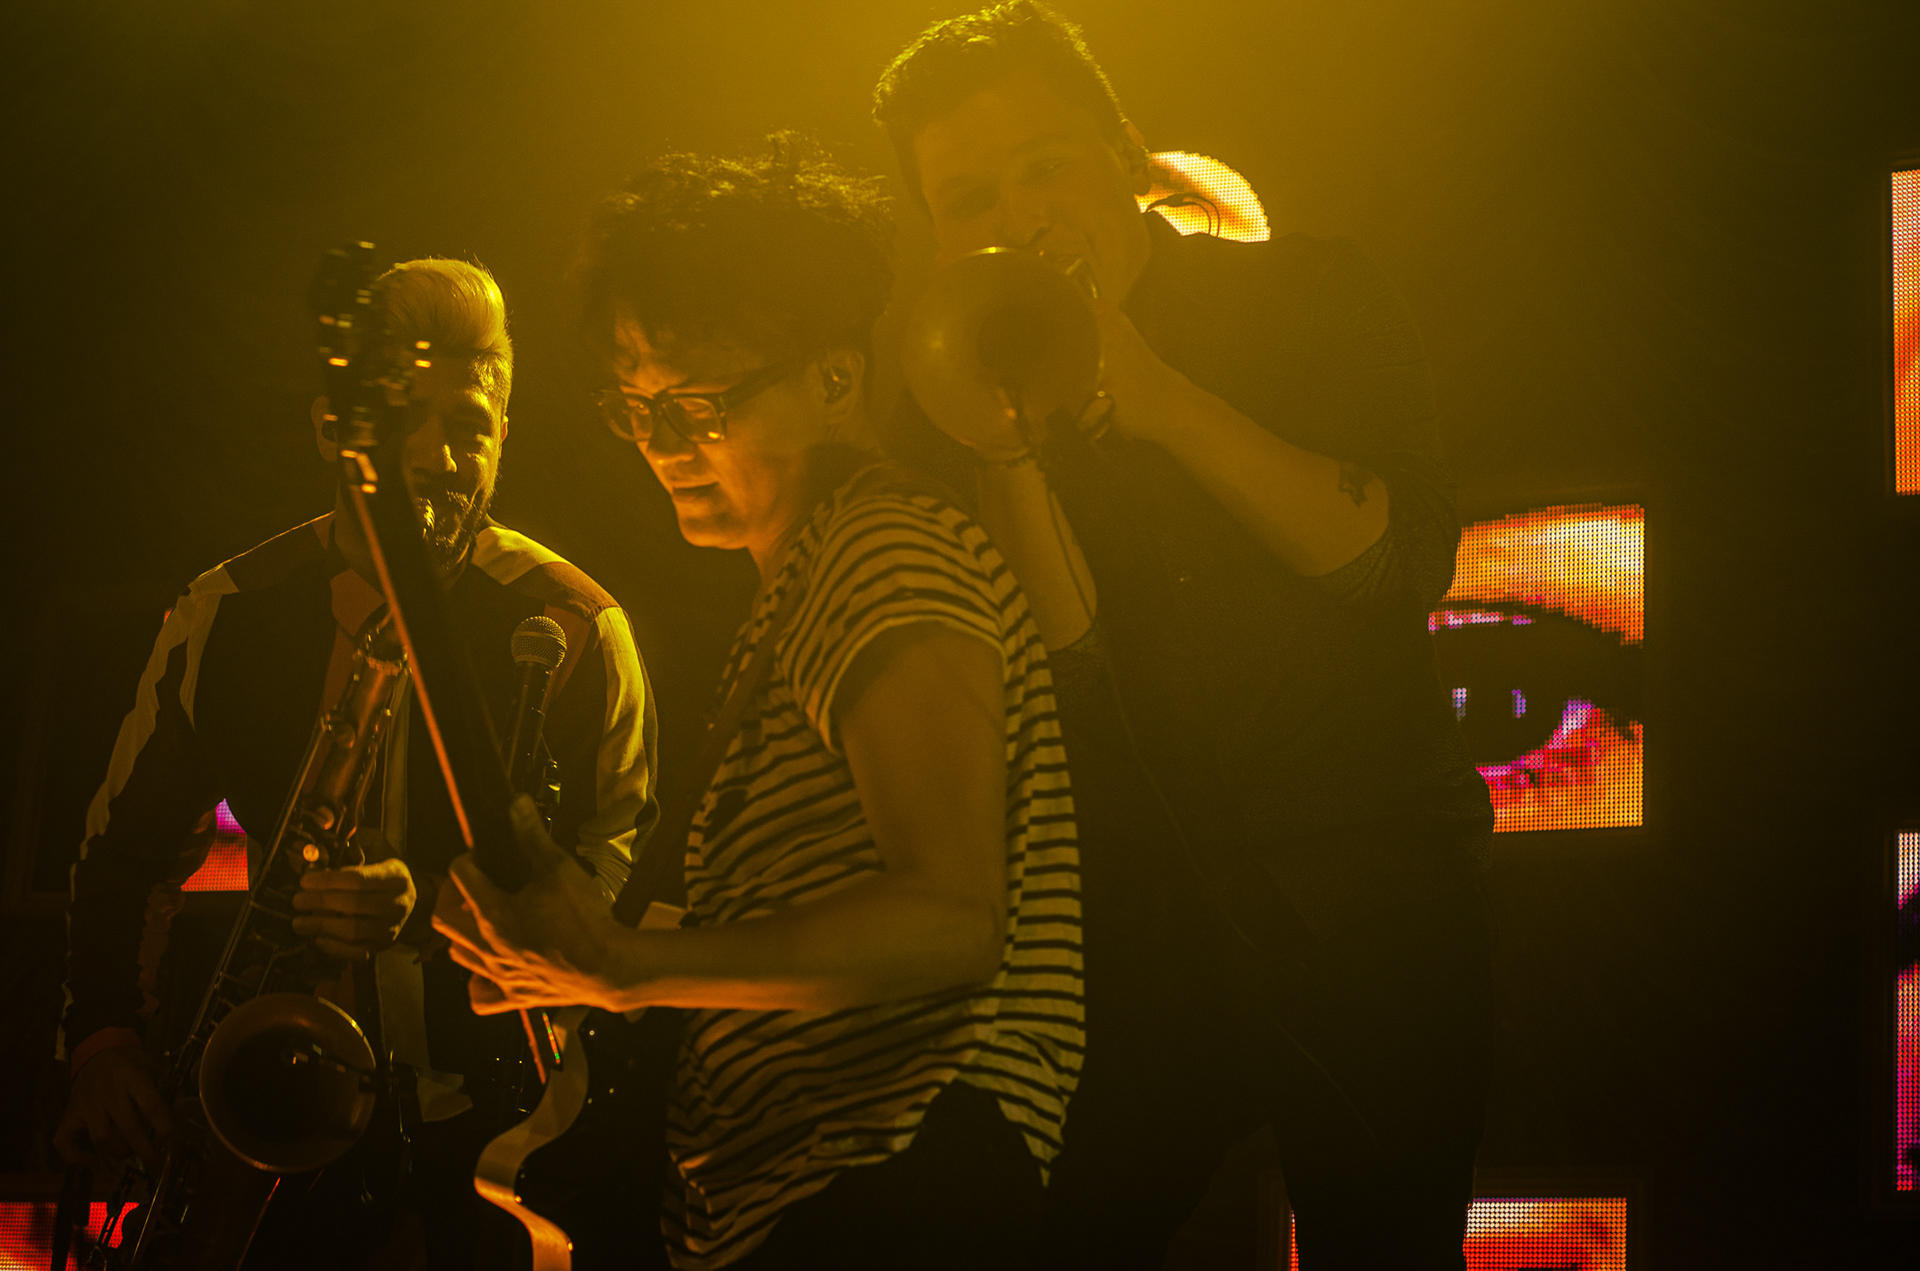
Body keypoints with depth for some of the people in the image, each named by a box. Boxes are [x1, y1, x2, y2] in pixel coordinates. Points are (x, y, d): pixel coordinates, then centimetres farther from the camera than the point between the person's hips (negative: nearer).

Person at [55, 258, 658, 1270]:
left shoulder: (572, 630, -5)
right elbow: (127, 842, 11)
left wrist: (437, 908, -26)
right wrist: (104, 1031, -5)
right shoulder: (227, 615, 3)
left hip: (494, 1117, -2)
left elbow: (611, 864, -9)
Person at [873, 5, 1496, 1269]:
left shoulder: (1307, 297, 0)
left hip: (1367, 914, -1)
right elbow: (1067, 679, -8)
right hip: (1133, 918, 1)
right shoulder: (955, 392, 2)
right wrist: (1001, 454, -23)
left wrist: (1162, 404, -21)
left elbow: (1405, 560, -13)